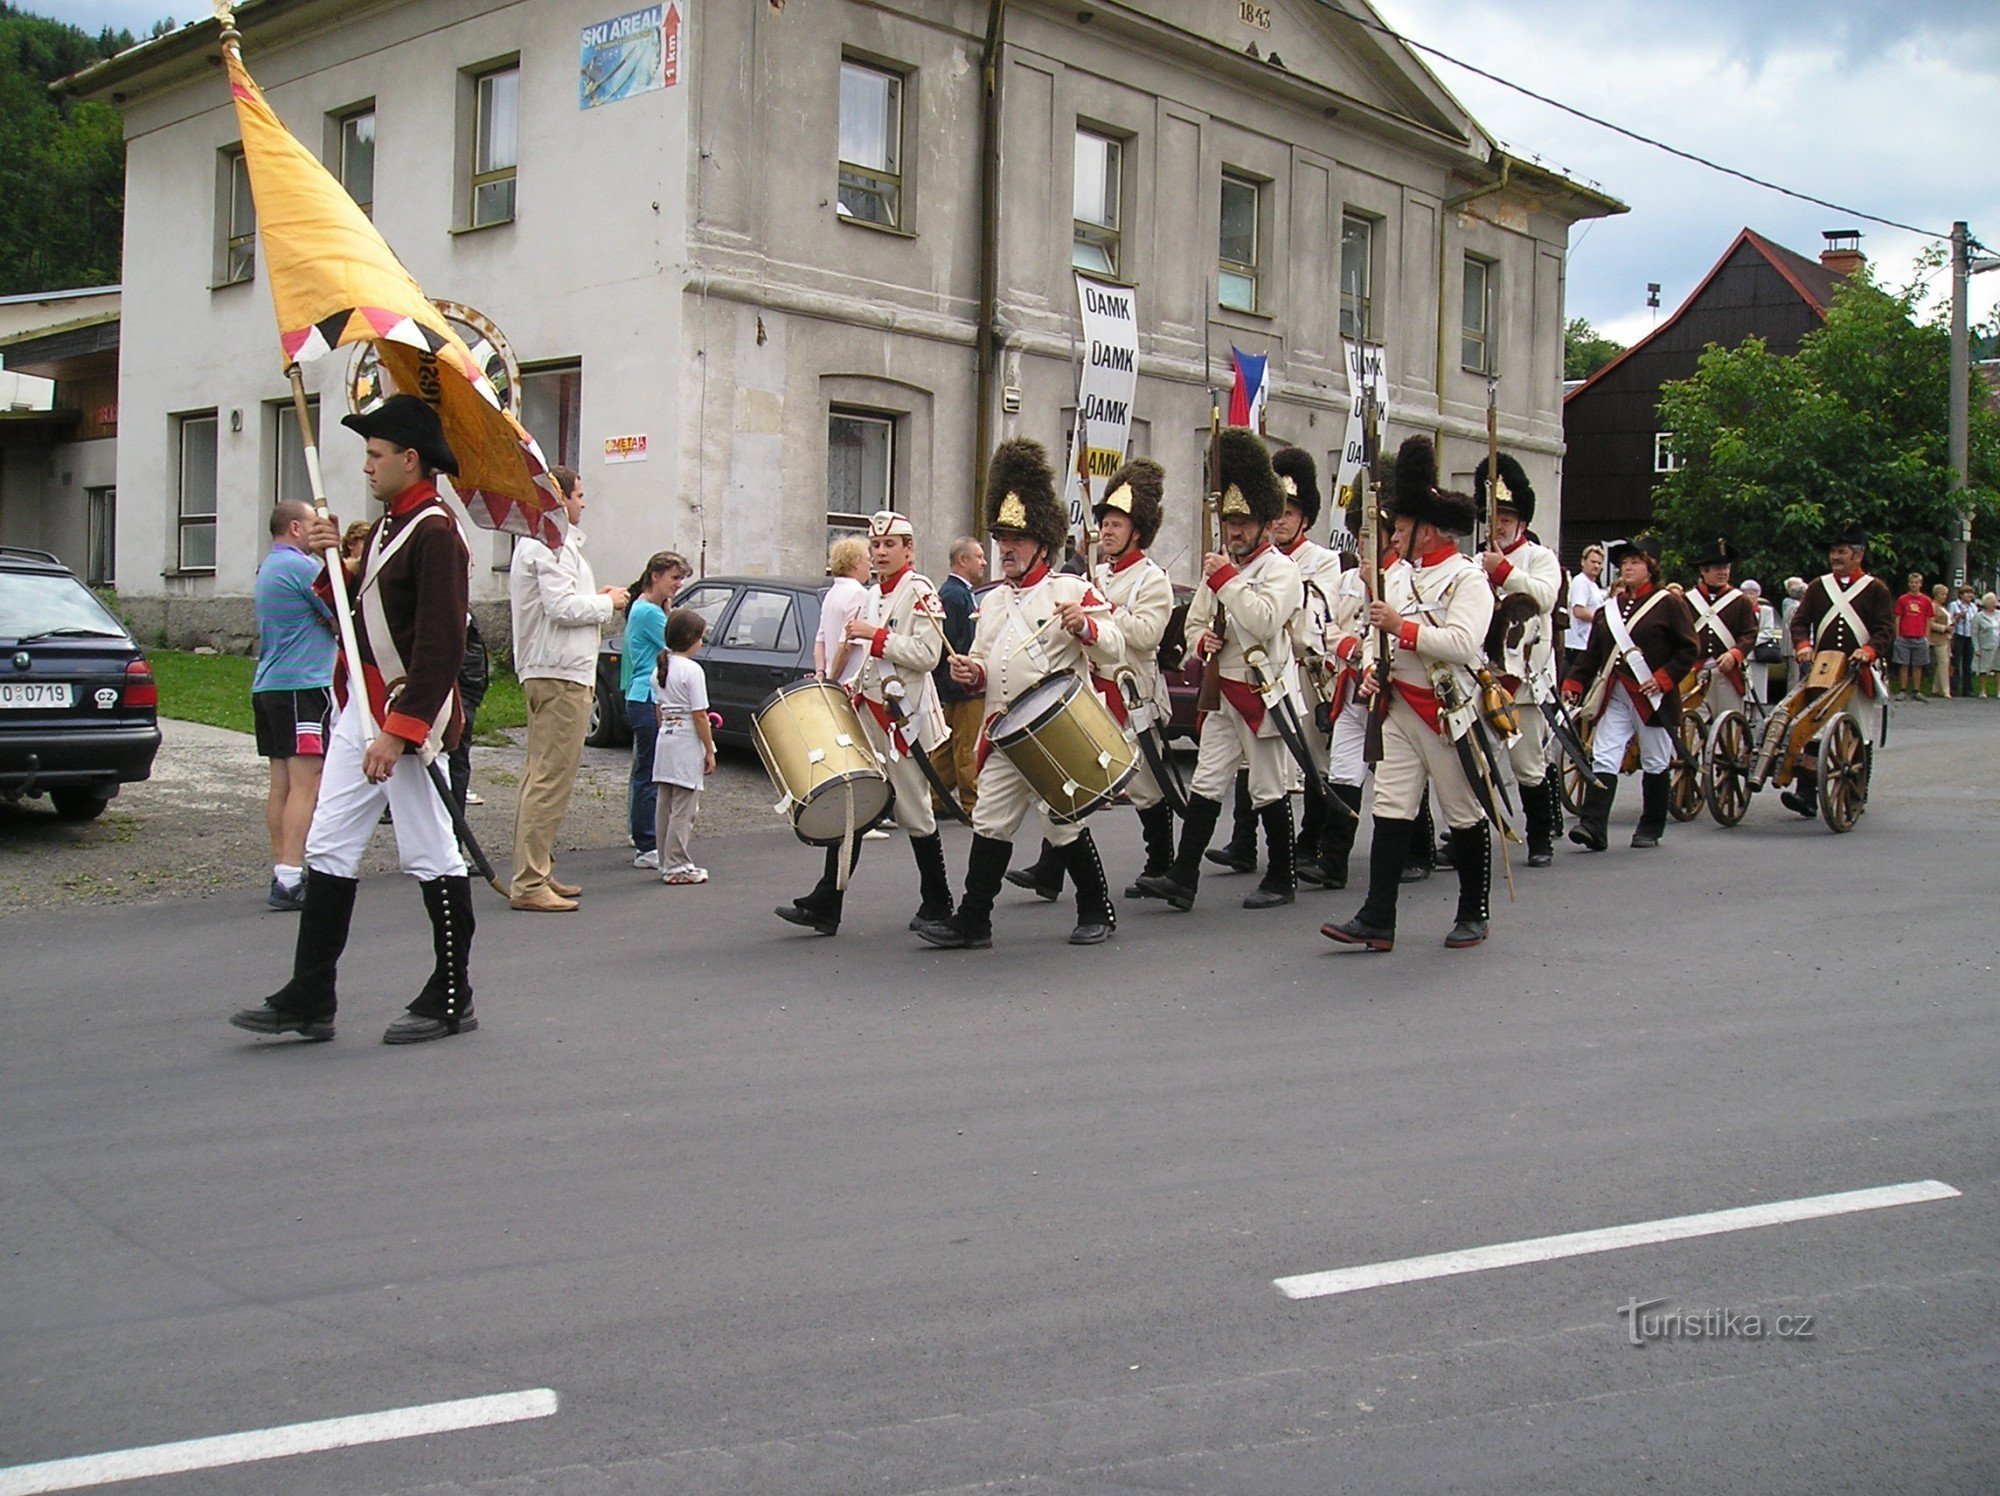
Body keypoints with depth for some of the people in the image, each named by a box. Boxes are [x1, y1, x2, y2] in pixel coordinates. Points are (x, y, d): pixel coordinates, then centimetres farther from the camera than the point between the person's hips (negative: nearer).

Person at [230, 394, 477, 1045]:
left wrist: (400, 730, -26)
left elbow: (441, 645, -23)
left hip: (410, 714, -10)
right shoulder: (386, 526, 15)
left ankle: (451, 1002, 12)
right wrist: (332, 561, 2)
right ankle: (309, 999, 13)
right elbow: (352, 609, 20)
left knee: (430, 857, 0)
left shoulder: (435, 533, -16)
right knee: (329, 850, 9)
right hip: (361, 705, 10)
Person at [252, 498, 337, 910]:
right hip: (303, 685, -10)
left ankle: (282, 872, 13)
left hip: (268, 685, 10)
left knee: (281, 783, 10)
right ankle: (289, 880, -17)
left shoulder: (268, 568, 20)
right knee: (306, 783, -12)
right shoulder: (303, 566, -10)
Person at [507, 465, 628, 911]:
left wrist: (596, 598, 11)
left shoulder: (539, 541, 21)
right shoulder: (552, 545, -13)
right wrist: (607, 603, -7)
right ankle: (528, 884, -10)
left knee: (541, 775, 15)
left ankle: (537, 872, 22)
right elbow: (562, 608, -21)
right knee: (550, 779, -11)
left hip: (546, 671, 12)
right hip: (560, 674, -12)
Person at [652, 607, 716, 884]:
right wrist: (710, 751, -9)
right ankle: (677, 866, -2)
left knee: (664, 806, 11)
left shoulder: (659, 668, 9)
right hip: (687, 745, -8)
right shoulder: (692, 670, -14)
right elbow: (699, 716, -14)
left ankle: (667, 863, 19)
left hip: (664, 740, 8)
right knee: (683, 809, -3)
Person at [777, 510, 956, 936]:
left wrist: (874, 636, -19)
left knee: (914, 813, 2)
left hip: (903, 717, -8)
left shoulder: (919, 592, -8)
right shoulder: (869, 596, 16)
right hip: (865, 716, 8)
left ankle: (937, 904, 17)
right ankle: (825, 906, 3)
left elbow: (927, 654, -20)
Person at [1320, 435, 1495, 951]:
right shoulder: (1397, 573, 10)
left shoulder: (1467, 578, -11)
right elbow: (1376, 630, 18)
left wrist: (1403, 626, -24)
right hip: (1399, 708, 6)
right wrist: (1371, 668, -1)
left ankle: (1474, 915, 21)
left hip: (1450, 711, -6)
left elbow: (1463, 643, -24)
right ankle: (1377, 922, -3)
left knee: (1465, 816, 7)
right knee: (1391, 811, -1)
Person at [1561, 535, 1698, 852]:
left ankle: (1651, 829, 19)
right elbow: (1592, 652, 12)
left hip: (1652, 697, -4)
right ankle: (1592, 827, -15)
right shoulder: (1610, 607, 14)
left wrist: (1663, 678, -16)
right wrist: (1573, 682, 0)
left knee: (1656, 764, 7)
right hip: (1615, 695, 4)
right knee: (1603, 760, -8)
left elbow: (1688, 651, -5)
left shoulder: (1669, 603, -2)